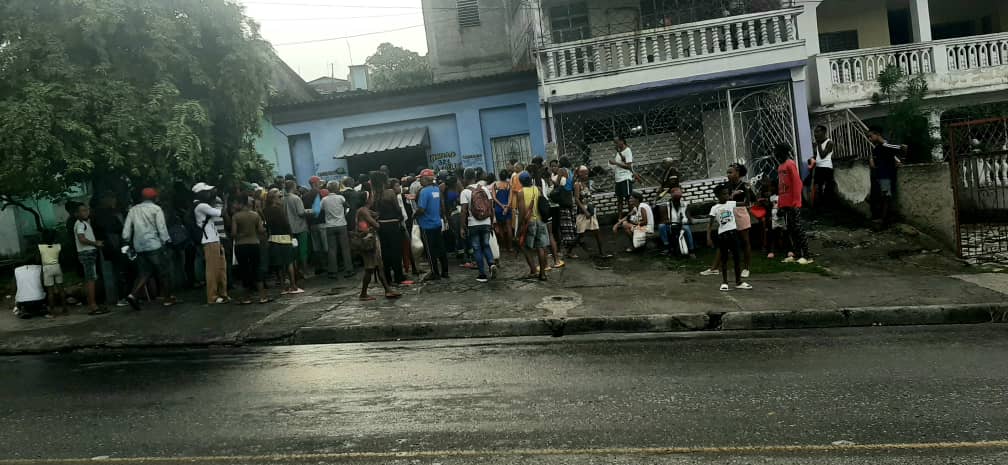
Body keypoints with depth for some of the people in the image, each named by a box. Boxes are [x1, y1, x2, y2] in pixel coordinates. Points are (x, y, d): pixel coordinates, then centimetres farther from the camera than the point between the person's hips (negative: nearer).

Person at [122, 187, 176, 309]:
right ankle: (167, 298, 8)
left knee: (144, 273, 11)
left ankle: (133, 294, -7)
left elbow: (126, 229, 6)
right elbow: (161, 228, -9)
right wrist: (165, 241, -4)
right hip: (154, 245, -5)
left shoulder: (133, 210, 11)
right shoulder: (156, 209, -2)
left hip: (139, 247, 5)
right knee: (164, 272, 5)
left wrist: (127, 241, 12)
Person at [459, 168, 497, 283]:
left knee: (477, 249, 7)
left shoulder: (465, 192, -9)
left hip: (473, 225, -3)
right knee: (486, 245, 19)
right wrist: (491, 223, 13)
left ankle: (482, 274, 9)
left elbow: (464, 211, -12)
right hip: (486, 223, 3)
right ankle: (491, 264, -5)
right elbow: (491, 208, 4)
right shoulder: (485, 189, 3)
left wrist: (463, 228, -5)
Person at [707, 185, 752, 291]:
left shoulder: (731, 203, 5)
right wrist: (709, 238, -12)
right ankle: (724, 282, 12)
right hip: (722, 234, -3)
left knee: (737, 257, 6)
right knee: (724, 258, 5)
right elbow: (711, 225, -4)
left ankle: (739, 282, 13)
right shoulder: (715, 208, -4)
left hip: (733, 232, 3)